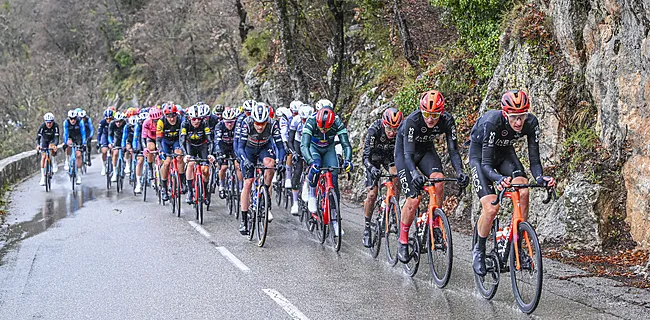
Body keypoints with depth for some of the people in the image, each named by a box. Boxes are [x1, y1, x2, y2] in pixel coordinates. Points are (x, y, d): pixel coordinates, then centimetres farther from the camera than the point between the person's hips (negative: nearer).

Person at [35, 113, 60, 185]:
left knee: (51, 147, -33)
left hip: (52, 140, 0)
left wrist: (55, 145, -55)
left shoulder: (55, 126, -30)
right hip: (44, 140, 0)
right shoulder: (42, 126, -28)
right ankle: (43, 177, -10)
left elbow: (57, 137, -36)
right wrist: (37, 145, -50)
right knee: (43, 157, -12)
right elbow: (38, 137, -30)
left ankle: (53, 163, -9)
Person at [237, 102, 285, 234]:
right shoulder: (246, 124, -32)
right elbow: (240, 147, -33)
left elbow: (280, 146, -28)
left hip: (265, 147, 0)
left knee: (270, 163, -34)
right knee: (248, 183, -8)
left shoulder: (273, 125, -30)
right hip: (249, 149, 0)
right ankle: (244, 220, -2)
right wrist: (246, 161, -50)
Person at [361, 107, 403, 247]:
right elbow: (366, 156, -38)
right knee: (372, 194, -10)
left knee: (396, 177, -29)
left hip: (390, 156, 2)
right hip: (374, 157, -2)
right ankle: (367, 228, 6)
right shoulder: (374, 130, -35)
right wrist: (372, 168, -57)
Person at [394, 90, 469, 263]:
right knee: (413, 199, -16)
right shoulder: (412, 120, -34)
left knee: (439, 180, -27)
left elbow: (453, 150, -21)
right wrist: (414, 174, -56)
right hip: (404, 151, -3)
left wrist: (460, 172, -39)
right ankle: (403, 241, 2)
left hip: (426, 150, 3)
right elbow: (408, 154, -37)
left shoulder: (447, 121, -24)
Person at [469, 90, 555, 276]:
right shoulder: (491, 122, -36)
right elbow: (486, 164, -34)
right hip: (480, 154, -4)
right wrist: (499, 179, -55)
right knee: (491, 208, -18)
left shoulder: (531, 123, -24)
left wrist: (540, 177, -41)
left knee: (523, 192, -24)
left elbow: (534, 159, -20)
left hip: (505, 152, 4)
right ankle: (479, 250, 7)